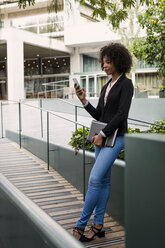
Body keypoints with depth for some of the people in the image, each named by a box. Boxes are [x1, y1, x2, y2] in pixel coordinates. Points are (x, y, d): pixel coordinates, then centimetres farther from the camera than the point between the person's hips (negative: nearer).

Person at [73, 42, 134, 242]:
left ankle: (81, 224, -6)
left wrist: (102, 134, -14)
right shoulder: (106, 87, 17)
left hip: (115, 137, -8)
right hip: (101, 136, 8)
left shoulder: (126, 84, -6)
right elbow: (98, 115, 15)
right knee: (104, 180, 9)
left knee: (95, 179, -14)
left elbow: (121, 114, -15)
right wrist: (84, 101, 1)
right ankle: (98, 225, 14)